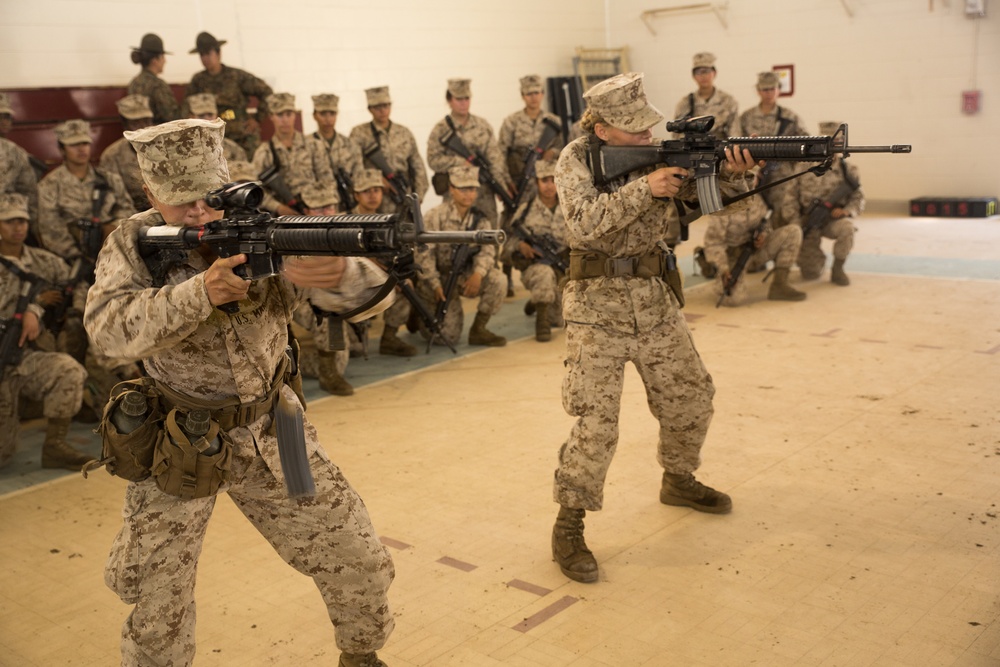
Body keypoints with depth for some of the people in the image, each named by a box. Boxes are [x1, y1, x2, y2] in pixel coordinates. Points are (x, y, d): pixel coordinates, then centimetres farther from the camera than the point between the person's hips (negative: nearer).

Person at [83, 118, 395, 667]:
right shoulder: (134, 243, -9)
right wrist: (200, 291, -41)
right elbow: (107, 326, -26)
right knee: (158, 609, 3)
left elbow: (374, 290, -24)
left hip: (269, 430, 1)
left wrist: (339, 272, -49)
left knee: (359, 562, 7)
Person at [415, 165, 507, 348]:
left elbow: (486, 249, -11)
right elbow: (424, 254, -18)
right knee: (448, 335, -14)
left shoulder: (480, 218, 0)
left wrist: (478, 273, -31)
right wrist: (436, 286, -25)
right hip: (440, 278, -4)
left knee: (498, 279, -25)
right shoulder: (435, 216, -13)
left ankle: (478, 330, -8)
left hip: (465, 275, 4)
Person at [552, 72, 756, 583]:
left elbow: (705, 191, 0)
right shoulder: (575, 160, -9)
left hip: (656, 301, 6)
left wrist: (730, 173, -21)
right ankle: (568, 526, 3)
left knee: (690, 399, 16)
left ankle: (678, 481, 41)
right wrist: (643, 188, -29)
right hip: (598, 305, -6)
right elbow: (585, 222, -25)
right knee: (596, 420, -10)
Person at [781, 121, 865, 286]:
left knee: (846, 227, -36)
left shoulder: (849, 170, -3)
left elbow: (858, 198, 3)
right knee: (811, 273, -11)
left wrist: (847, 211, -20)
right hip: (808, 222, -1)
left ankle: (838, 269, -11)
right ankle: (819, 259, 30)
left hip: (834, 219, 1)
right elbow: (790, 198, -6)